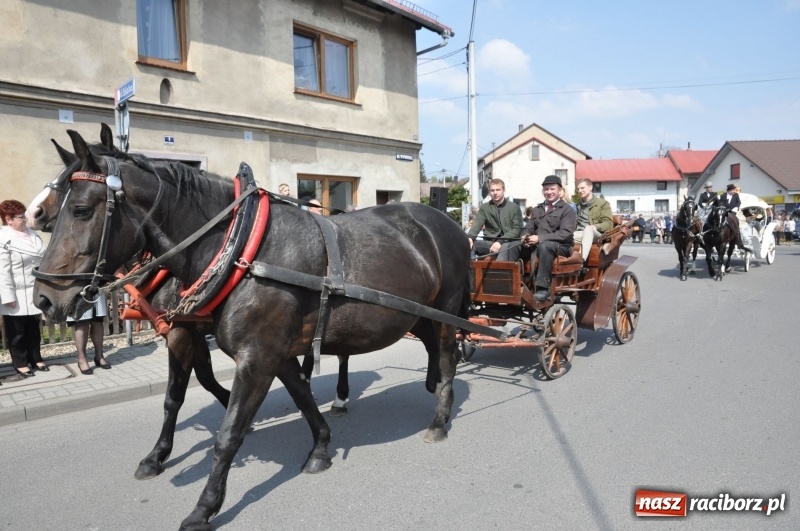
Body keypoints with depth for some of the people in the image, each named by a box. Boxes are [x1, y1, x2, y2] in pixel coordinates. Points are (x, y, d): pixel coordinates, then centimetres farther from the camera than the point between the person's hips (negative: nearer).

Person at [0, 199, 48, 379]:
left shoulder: (32, 234, 8)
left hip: (34, 293, 6)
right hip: (17, 296, -6)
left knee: (34, 329, 16)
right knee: (17, 332, 7)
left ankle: (36, 359, 28)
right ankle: (20, 364, 18)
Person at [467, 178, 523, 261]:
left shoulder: (514, 207, 10)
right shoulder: (484, 208, 16)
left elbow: (517, 229, 0)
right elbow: (477, 225, 1)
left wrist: (500, 242, -18)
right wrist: (470, 237, -24)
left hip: (510, 244, -3)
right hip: (490, 243, 3)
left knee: (505, 247, -41)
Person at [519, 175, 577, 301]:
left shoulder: (567, 209, 2)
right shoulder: (537, 209, 22)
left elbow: (566, 233, -12)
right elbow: (528, 228, 18)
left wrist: (540, 238, -21)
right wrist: (525, 237, -9)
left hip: (560, 246, -5)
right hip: (537, 245, 5)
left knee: (544, 246, -39)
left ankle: (543, 287, -35)